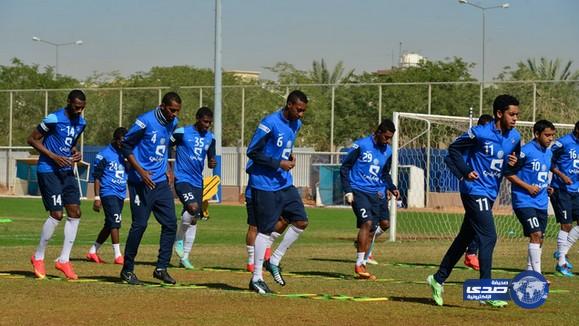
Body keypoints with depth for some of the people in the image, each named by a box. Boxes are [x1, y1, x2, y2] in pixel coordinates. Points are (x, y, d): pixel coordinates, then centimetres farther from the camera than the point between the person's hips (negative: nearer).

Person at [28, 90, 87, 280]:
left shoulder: (81, 123, 8)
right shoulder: (53, 119, -15)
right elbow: (32, 139, -10)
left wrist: (76, 153, 2)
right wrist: (53, 157, -18)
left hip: (67, 171, 7)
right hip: (48, 171, -7)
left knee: (75, 213, 0)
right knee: (56, 215, -12)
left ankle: (64, 260, 7)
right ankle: (38, 258, 5)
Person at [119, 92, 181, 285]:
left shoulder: (173, 123, 7)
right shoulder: (145, 122, -15)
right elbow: (126, 146, -10)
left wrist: (167, 169, 13)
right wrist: (140, 171, -18)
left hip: (161, 182, 7)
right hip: (141, 182, -7)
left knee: (170, 223, 1)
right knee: (140, 224, -6)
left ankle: (161, 268, 9)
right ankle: (127, 269, 7)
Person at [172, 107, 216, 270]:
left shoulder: (210, 138, 10)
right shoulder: (182, 133, -7)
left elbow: (210, 160, 17)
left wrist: (212, 163, -7)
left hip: (197, 182, 6)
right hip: (182, 179, -6)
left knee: (194, 219, 6)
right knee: (193, 207, -28)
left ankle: (184, 257, 15)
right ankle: (178, 239, -4)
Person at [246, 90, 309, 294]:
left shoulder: (296, 124, 8)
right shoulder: (270, 123, -17)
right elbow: (252, 152, -17)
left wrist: (290, 156, 3)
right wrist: (279, 163, -19)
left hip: (285, 183, 8)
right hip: (264, 184, -8)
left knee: (301, 222, 1)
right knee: (265, 230, -6)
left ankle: (274, 261, 14)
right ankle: (256, 278, 2)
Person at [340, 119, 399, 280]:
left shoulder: (388, 151, 10)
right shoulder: (361, 145, -8)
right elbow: (345, 167, -4)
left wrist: (392, 188, 5)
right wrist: (348, 191, -10)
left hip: (377, 193, 6)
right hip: (359, 192, -6)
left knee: (384, 223, -2)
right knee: (367, 223, -18)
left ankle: (363, 242, 26)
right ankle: (359, 264, -14)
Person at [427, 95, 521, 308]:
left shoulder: (515, 137, 5)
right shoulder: (480, 133, -14)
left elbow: (516, 158, 20)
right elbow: (454, 148, -5)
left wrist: (514, 163, -3)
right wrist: (466, 171, -14)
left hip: (490, 194, 8)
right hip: (474, 191, -8)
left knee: (465, 238, 15)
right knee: (489, 237, -14)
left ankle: (438, 279, 28)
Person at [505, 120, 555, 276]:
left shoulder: (549, 153, 11)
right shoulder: (526, 151, -14)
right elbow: (509, 173, -12)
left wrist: (546, 186, 10)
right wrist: (528, 187, -16)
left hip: (541, 203, 8)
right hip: (525, 201, -8)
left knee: (539, 238, 10)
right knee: (536, 234, -17)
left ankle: (530, 272, 23)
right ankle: (537, 275, -17)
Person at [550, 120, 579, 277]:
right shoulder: (563, 143, -12)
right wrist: (562, 176, -17)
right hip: (561, 190, -7)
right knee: (566, 225, -6)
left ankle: (562, 252, 14)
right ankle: (561, 263, 1)